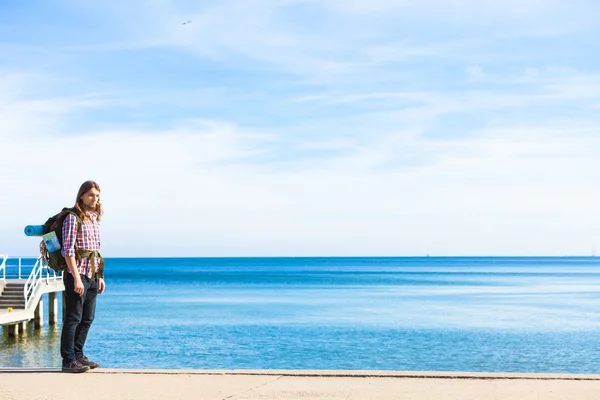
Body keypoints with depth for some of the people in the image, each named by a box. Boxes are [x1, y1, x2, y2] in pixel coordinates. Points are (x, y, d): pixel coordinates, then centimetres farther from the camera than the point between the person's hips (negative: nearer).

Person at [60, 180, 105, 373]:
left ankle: (78, 355, 21)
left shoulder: (94, 219, 15)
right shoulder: (73, 218, -9)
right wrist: (76, 278, -20)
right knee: (73, 319, -4)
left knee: (87, 319, 12)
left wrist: (100, 276, 16)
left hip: (92, 276, 8)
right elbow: (68, 250, -15)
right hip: (77, 275, -8)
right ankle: (68, 360, 1)